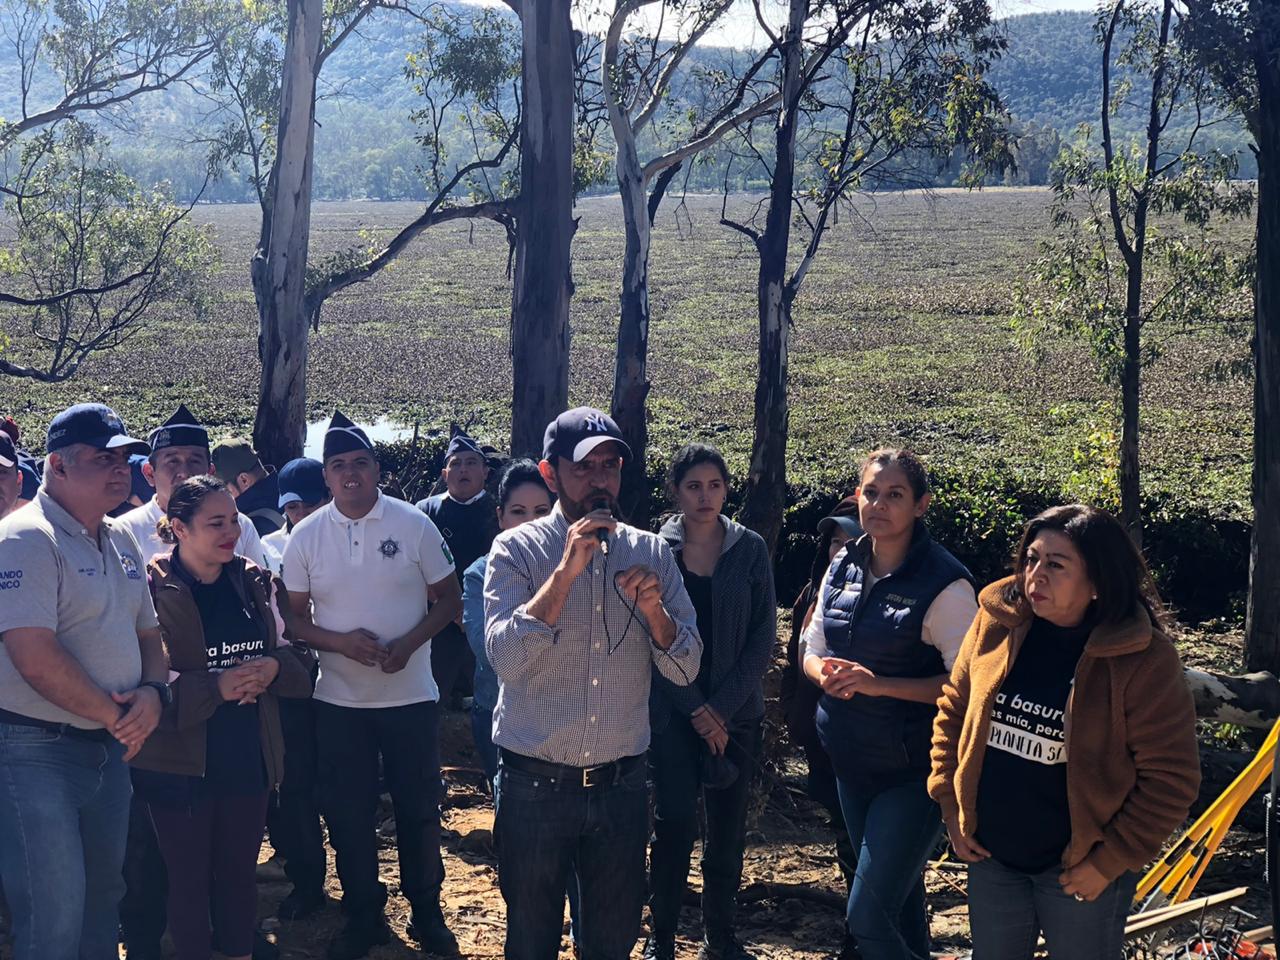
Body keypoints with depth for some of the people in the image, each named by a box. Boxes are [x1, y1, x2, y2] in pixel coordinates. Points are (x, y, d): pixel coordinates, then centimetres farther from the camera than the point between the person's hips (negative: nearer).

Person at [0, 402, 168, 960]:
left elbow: (147, 632, 19)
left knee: (103, 903, 19)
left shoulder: (120, 542, 11)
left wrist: (153, 694, -3)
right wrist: (116, 717, -14)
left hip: (111, 748, 8)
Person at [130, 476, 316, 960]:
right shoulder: (152, 589, -12)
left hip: (248, 758, 4)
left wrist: (274, 667, -12)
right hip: (180, 764, -4)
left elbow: (297, 658, 10)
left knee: (239, 874, 15)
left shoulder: (254, 582, 4)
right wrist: (215, 687, -25)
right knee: (189, 880, 8)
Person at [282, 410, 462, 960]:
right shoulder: (306, 536, -1)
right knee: (348, 814, 9)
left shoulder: (414, 525, -6)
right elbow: (293, 616, 3)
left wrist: (409, 643, -17)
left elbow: (449, 599, 0)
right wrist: (340, 642, -15)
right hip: (338, 699, 2)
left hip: (410, 694, -1)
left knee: (419, 809, 8)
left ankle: (426, 913, 25)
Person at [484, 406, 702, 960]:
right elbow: (507, 659, -21)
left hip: (621, 785, 3)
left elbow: (685, 668, -1)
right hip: (534, 785, -2)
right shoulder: (517, 549, -7)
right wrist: (567, 570, -27)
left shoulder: (652, 553, 2)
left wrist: (652, 608, -19)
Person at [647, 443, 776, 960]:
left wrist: (722, 708, -9)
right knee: (674, 826, -3)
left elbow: (763, 637, -1)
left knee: (728, 829, 7)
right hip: (672, 713, -2)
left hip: (736, 713, 2)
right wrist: (696, 710, -11)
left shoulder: (750, 549, 1)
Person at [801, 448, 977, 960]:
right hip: (852, 763, 6)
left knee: (867, 917, -9)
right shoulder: (843, 567, 4)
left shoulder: (944, 583, -16)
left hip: (912, 771, -6)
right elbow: (812, 652, 12)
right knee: (901, 902, 20)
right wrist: (826, 673, -12)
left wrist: (878, 684, -26)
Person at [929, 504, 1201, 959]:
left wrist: (1110, 860, -14)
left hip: (1079, 869, -4)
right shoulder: (995, 625, -4)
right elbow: (953, 712, 8)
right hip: (990, 855, 4)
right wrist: (951, 805, 2)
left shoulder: (1144, 659, -17)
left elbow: (1171, 778, -14)